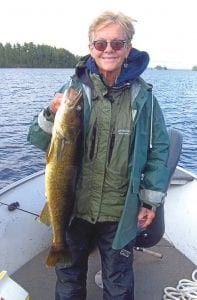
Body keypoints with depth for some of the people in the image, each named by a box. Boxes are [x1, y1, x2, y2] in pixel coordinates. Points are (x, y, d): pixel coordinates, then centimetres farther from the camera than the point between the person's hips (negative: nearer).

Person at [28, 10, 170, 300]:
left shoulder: (143, 95, -7)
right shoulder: (74, 88, -7)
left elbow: (159, 150, 0)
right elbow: (38, 140, -5)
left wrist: (151, 200, -1)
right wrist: (51, 114, -25)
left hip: (121, 212, 0)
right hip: (74, 206, 1)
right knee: (69, 275, 24)